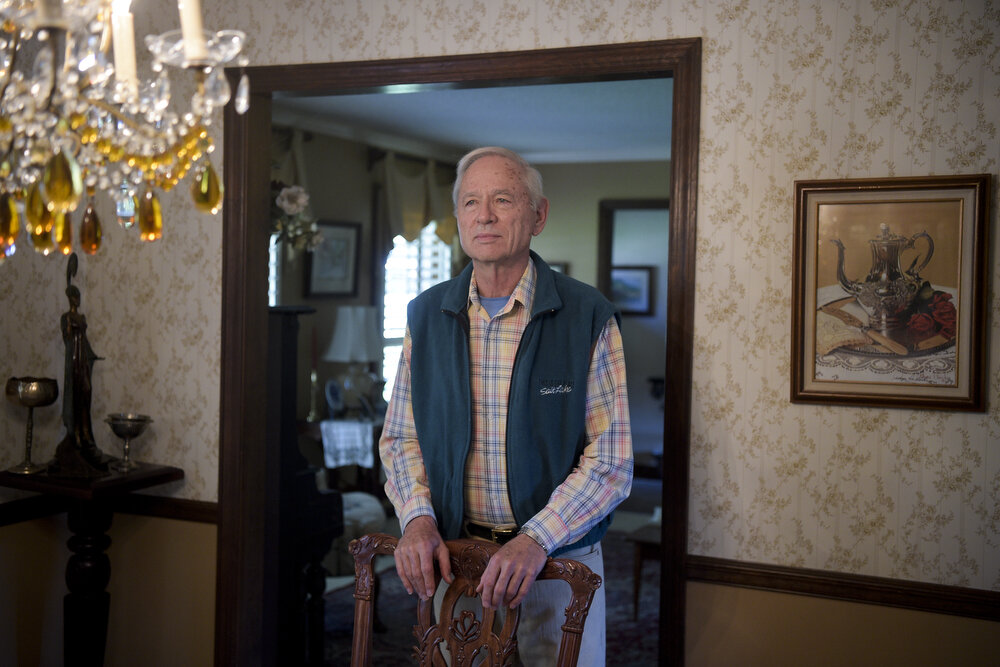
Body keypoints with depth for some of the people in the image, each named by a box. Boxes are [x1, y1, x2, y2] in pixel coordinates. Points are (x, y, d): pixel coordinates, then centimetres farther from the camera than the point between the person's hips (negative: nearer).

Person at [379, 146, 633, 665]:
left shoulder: (588, 317, -9)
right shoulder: (426, 315, 2)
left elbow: (610, 460, -11)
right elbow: (401, 437, 8)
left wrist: (536, 538, -21)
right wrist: (418, 516, -8)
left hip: (558, 559, -2)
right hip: (450, 556, 3)